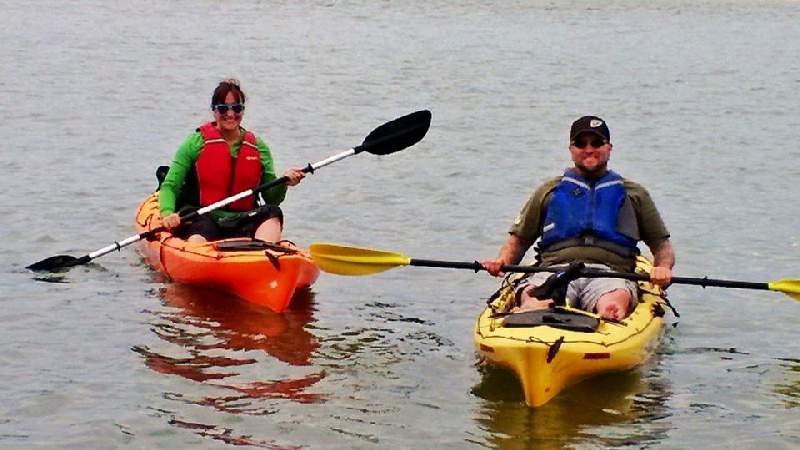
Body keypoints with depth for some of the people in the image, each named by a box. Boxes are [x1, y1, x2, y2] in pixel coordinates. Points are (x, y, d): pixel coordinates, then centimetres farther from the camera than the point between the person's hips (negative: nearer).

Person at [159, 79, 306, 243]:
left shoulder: (258, 147, 13)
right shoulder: (197, 142, 4)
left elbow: (271, 199, 15)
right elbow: (169, 186, 1)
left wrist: (283, 183, -7)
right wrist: (167, 213, -20)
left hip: (242, 222, 3)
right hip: (200, 219, -3)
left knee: (273, 213, -26)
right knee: (197, 241, -37)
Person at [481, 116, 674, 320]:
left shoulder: (634, 194, 26)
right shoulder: (550, 191, 27)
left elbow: (662, 245, 23)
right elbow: (518, 240, 26)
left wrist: (663, 268, -1)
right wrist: (502, 261, 3)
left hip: (609, 274, -2)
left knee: (614, 304, -42)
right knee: (535, 303, -38)